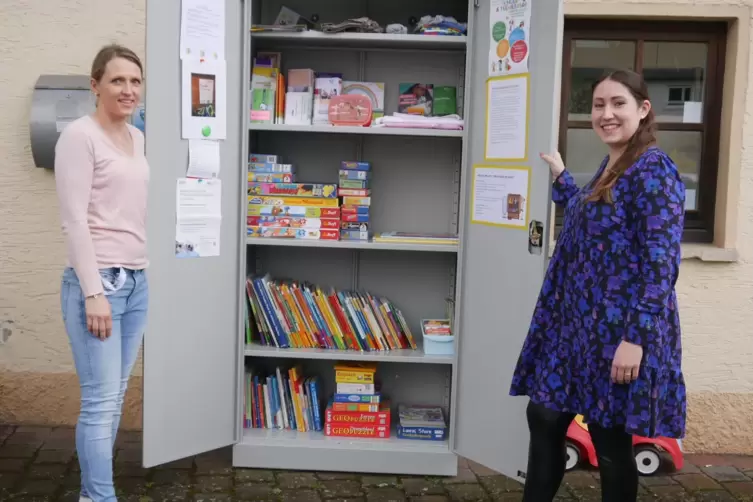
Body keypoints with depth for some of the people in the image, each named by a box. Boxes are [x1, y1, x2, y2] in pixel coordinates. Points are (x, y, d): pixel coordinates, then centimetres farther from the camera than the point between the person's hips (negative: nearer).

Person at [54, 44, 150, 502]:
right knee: (101, 400, -5)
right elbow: (75, 220, -14)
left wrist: (139, 274, 17)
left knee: (115, 396, 11)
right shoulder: (80, 136, -9)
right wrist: (93, 292, -18)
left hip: (137, 281, 8)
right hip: (98, 281, -7)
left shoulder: (137, 138, 14)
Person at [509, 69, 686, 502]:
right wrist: (560, 175, 30)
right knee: (544, 418, 12)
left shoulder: (653, 169, -15)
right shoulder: (610, 167, 11)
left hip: (619, 332, -9)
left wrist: (636, 338, -24)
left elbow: (660, 263, -20)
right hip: (576, 322, 9)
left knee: (611, 442, 4)